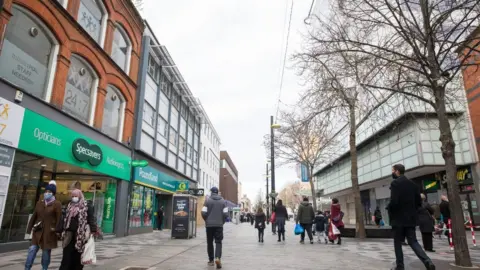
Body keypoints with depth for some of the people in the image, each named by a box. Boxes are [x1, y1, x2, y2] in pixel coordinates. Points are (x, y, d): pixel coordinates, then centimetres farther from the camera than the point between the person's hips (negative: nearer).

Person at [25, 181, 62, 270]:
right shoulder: (40, 202, 10)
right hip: (38, 231, 4)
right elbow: (34, 216, 13)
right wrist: (29, 228, 11)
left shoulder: (57, 204, -7)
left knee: (46, 252, 7)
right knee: (32, 249, -1)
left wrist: (57, 231, -13)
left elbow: (59, 219, -10)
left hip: (49, 232, -4)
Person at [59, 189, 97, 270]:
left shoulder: (87, 206, -4)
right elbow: (65, 219, 20)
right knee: (67, 256, 3)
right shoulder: (69, 206, 13)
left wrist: (93, 230, -14)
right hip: (69, 234, 4)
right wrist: (63, 231, 17)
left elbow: (91, 219, -7)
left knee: (78, 256, 4)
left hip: (80, 234, -4)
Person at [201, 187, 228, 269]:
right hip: (219, 225, 1)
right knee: (218, 242, 4)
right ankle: (217, 257, -17)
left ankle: (211, 260, 18)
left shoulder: (207, 201, -4)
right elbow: (225, 214, -3)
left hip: (209, 224, 0)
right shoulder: (223, 201, 2)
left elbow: (204, 213, -8)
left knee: (210, 242, 12)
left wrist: (206, 220, 10)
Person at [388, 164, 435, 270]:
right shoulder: (412, 183, 10)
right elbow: (419, 202, 10)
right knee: (413, 241, 10)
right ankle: (428, 261, -7)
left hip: (398, 218, -6)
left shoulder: (395, 183, -13)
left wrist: (389, 209, -3)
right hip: (411, 218, 6)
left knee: (397, 243, 6)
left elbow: (394, 201, -22)